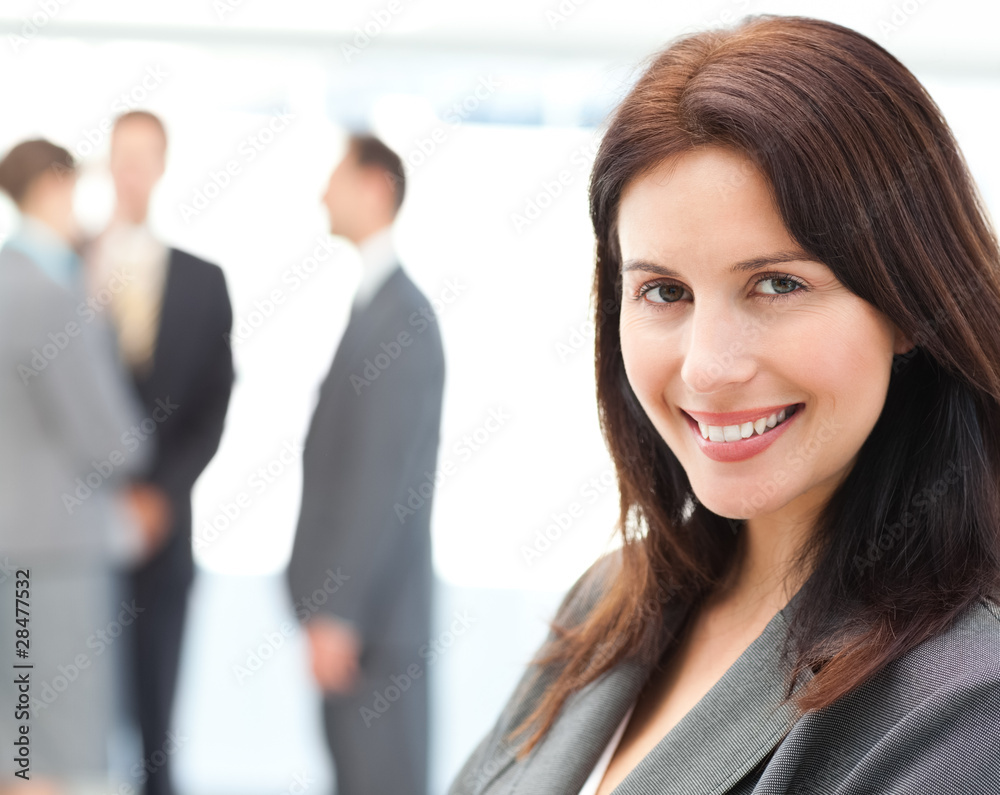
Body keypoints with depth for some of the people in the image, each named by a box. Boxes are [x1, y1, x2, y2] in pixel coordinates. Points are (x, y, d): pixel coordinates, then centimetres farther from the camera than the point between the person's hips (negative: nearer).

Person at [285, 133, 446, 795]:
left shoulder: (401, 317, -16)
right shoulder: (375, 303, 14)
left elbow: (384, 479, -20)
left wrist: (338, 615, -19)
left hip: (372, 616, -9)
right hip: (347, 607, 9)